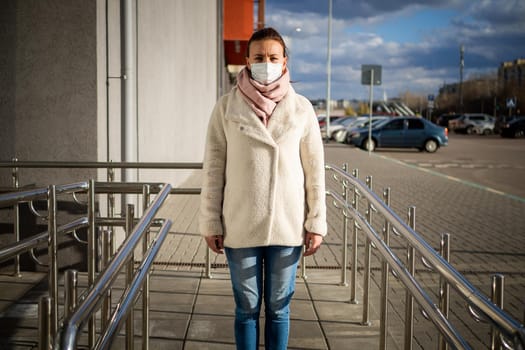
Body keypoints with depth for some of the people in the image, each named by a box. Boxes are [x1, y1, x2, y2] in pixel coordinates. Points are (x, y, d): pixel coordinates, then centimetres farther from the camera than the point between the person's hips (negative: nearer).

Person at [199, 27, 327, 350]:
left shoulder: (302, 109, 1)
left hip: (287, 226, 1)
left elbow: (315, 170, 2)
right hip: (240, 227, 0)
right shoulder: (227, 107, -2)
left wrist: (317, 224, 0)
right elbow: (214, 169, 0)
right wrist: (211, 223, -1)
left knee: (279, 307, 12)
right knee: (247, 308, 11)